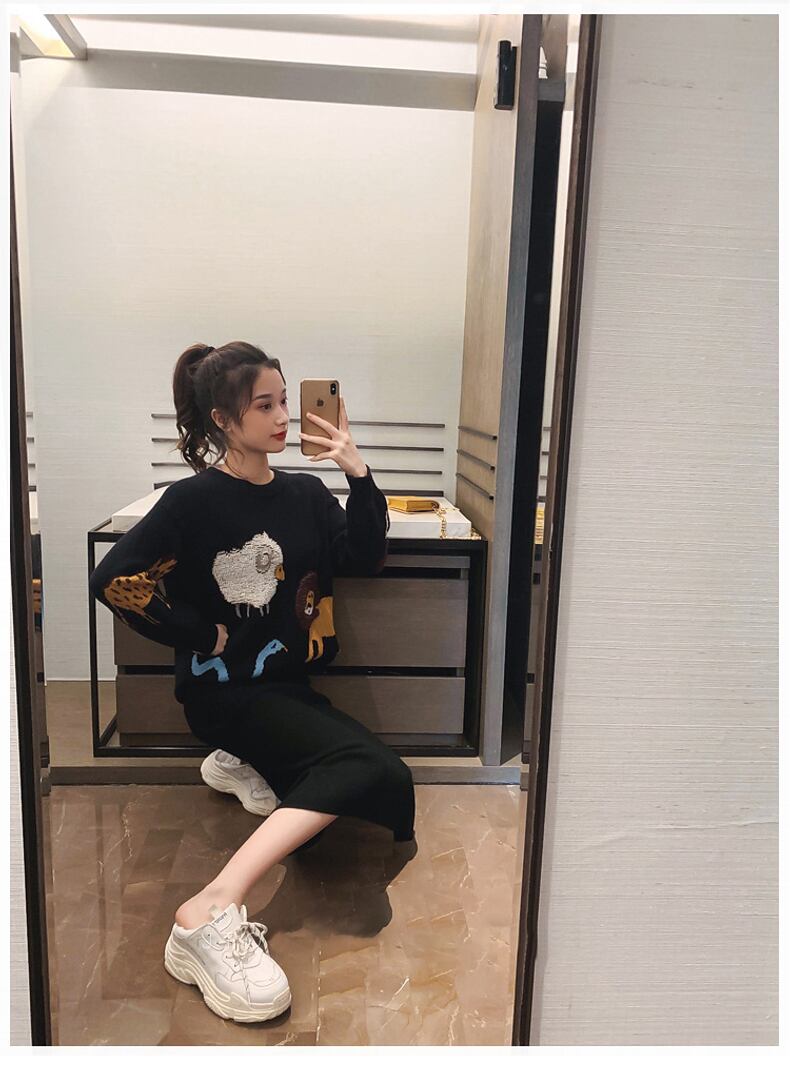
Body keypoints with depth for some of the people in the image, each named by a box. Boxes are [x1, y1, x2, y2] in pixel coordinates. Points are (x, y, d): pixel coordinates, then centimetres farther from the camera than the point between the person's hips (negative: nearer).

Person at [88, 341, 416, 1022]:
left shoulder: (305, 494, 7)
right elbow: (113, 580, -13)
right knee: (370, 767, -27)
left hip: (290, 684, 7)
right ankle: (211, 915, -29)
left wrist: (360, 476, -8)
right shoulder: (195, 500, -10)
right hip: (225, 689, -7)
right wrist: (201, 634, -11)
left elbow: (365, 560, 3)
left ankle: (252, 771, 10)